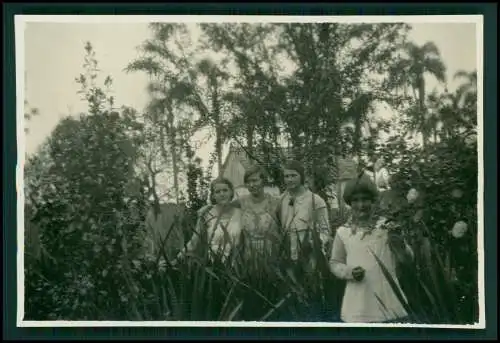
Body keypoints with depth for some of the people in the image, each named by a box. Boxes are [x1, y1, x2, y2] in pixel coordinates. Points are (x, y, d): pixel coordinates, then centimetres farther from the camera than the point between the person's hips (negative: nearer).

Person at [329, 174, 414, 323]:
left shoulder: (387, 226, 1)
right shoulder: (343, 232, 4)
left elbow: (407, 259, -1)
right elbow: (334, 263, 12)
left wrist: (399, 243, -22)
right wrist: (349, 272, -9)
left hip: (390, 303, 0)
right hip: (358, 307, 0)